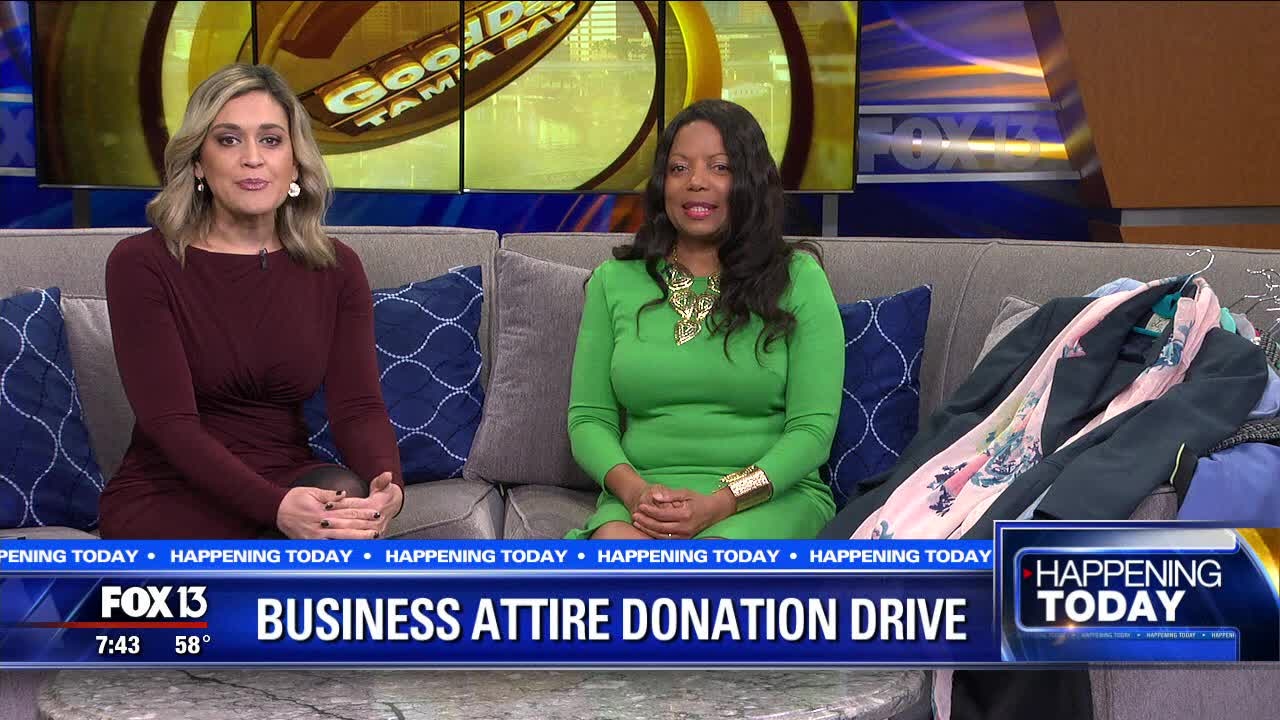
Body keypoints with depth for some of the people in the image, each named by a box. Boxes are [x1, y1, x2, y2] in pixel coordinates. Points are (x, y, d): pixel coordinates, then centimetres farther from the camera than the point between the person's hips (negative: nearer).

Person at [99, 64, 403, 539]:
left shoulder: (336, 268, 3)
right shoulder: (141, 264, -9)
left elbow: (358, 405, -9)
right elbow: (170, 422, -19)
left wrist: (387, 486, -32)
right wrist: (275, 506, -35)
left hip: (287, 485, 4)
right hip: (167, 497, -4)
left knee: (342, 495, -32)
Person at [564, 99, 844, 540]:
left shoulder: (798, 278, 3)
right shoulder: (614, 281, 11)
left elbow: (813, 426, -3)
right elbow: (588, 418, 9)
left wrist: (720, 503, -18)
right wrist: (633, 489, -13)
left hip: (769, 498, -1)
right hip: (643, 493, 2)